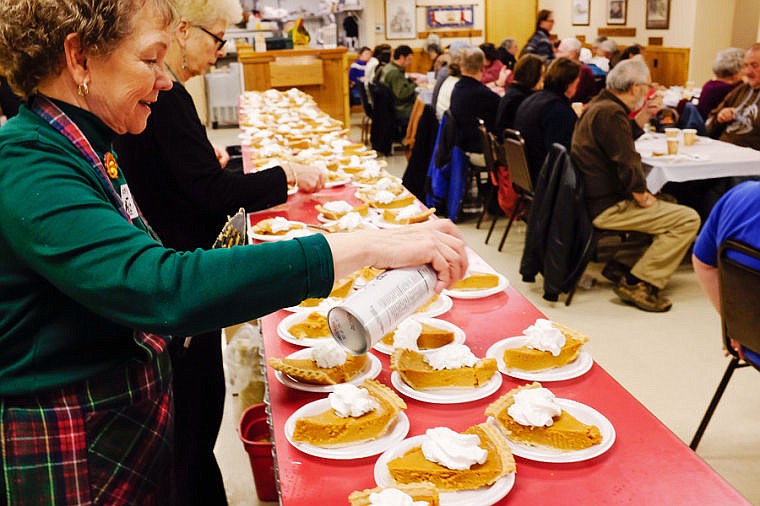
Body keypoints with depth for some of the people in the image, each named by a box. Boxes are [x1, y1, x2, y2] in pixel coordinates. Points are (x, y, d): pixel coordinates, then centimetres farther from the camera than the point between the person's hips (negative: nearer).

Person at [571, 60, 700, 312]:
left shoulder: (599, 104, 13)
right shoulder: (611, 113, -19)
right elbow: (627, 164, -22)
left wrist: (643, 117, 12)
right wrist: (642, 197, -9)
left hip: (593, 197, 11)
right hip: (606, 207, -11)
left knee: (668, 202, 27)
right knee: (688, 220, -12)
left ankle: (619, 263, 20)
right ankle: (635, 283, -9)